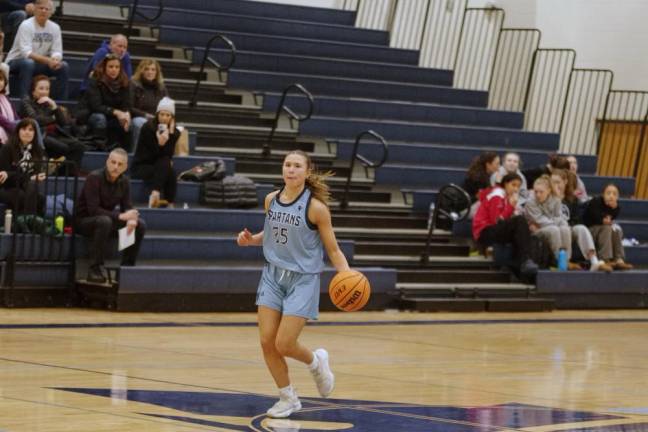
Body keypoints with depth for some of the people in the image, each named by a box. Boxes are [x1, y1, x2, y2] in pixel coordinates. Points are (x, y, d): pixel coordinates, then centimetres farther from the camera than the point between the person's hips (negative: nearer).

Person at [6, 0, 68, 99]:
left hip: (39, 63, 6)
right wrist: (48, 60, -38)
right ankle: (21, 100, -36)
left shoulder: (55, 27, -1)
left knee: (63, 66, -14)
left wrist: (55, 60, -28)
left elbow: (57, 52, -3)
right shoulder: (26, 25, -18)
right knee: (28, 63, -38)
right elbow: (26, 53, -27)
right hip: (15, 62, -5)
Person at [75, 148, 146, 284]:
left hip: (106, 218, 6)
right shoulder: (94, 178, -22)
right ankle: (95, 269, -31)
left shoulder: (124, 182, -2)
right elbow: (93, 209, -28)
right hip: (84, 220, -6)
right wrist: (121, 216, -33)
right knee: (104, 221, -38)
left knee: (140, 225, -9)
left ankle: (127, 267, 1)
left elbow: (127, 207, 1)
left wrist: (132, 219, -24)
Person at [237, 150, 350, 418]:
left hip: (302, 279, -5)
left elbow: (333, 250, -7)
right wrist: (251, 239, 0)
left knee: (284, 345, -9)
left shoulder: (315, 207, -13)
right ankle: (288, 398, 17)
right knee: (267, 342, -2)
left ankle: (316, 362, 25)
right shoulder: (271, 200, 1)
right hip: (273, 275, 5)